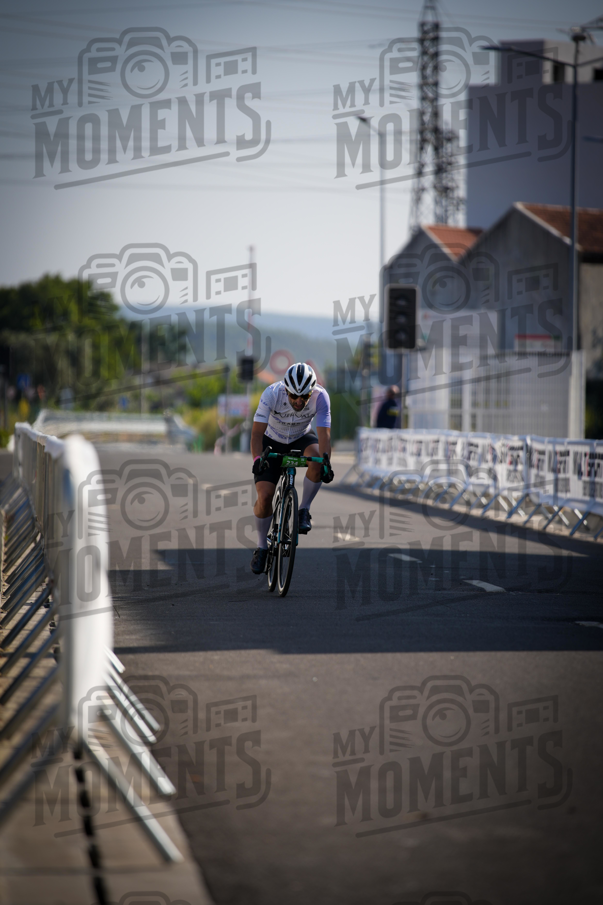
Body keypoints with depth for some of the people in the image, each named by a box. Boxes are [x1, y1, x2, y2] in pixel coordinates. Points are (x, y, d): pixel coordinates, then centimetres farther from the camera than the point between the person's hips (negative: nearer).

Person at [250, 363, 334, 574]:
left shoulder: (320, 397, -29)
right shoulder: (272, 394, -31)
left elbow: (324, 434, -33)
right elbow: (257, 432, -32)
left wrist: (326, 462, -49)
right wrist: (257, 459, -47)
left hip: (301, 438, 1)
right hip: (273, 441, -1)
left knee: (317, 460, -35)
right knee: (264, 496, -14)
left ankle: (304, 511, -13)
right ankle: (262, 547, 9)